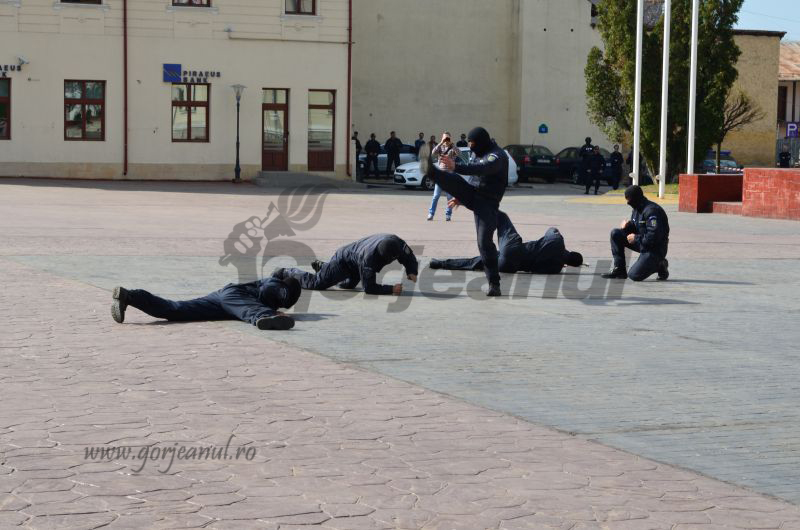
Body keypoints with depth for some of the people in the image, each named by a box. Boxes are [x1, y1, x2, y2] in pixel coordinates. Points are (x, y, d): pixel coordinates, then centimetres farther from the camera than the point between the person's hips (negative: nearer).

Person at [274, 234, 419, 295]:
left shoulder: (396, 243, -27)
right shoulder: (369, 258, -46)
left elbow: (409, 258, -9)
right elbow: (368, 288, -39)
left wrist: (412, 273, -29)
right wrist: (391, 289, -45)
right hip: (343, 261, -8)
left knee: (348, 284, 35)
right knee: (315, 283, -3)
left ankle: (321, 267, 52)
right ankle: (286, 273, 20)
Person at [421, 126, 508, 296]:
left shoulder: (497, 156, -16)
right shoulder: (477, 154, 13)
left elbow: (481, 168, -36)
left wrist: (456, 166, -48)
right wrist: (461, 197, 29)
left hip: (487, 203, -7)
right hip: (471, 195, 7)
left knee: (485, 241, -14)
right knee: (455, 181, -21)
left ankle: (494, 283, -9)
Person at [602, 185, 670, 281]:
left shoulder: (651, 210, -23)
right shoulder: (637, 209, 7)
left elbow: (654, 236, -29)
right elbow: (635, 228, 18)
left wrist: (636, 238, -18)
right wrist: (627, 226, -4)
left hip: (656, 249, -9)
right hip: (641, 243, 9)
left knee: (634, 275, -20)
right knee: (615, 234, -1)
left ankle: (659, 266, 4)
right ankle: (619, 269, 1)